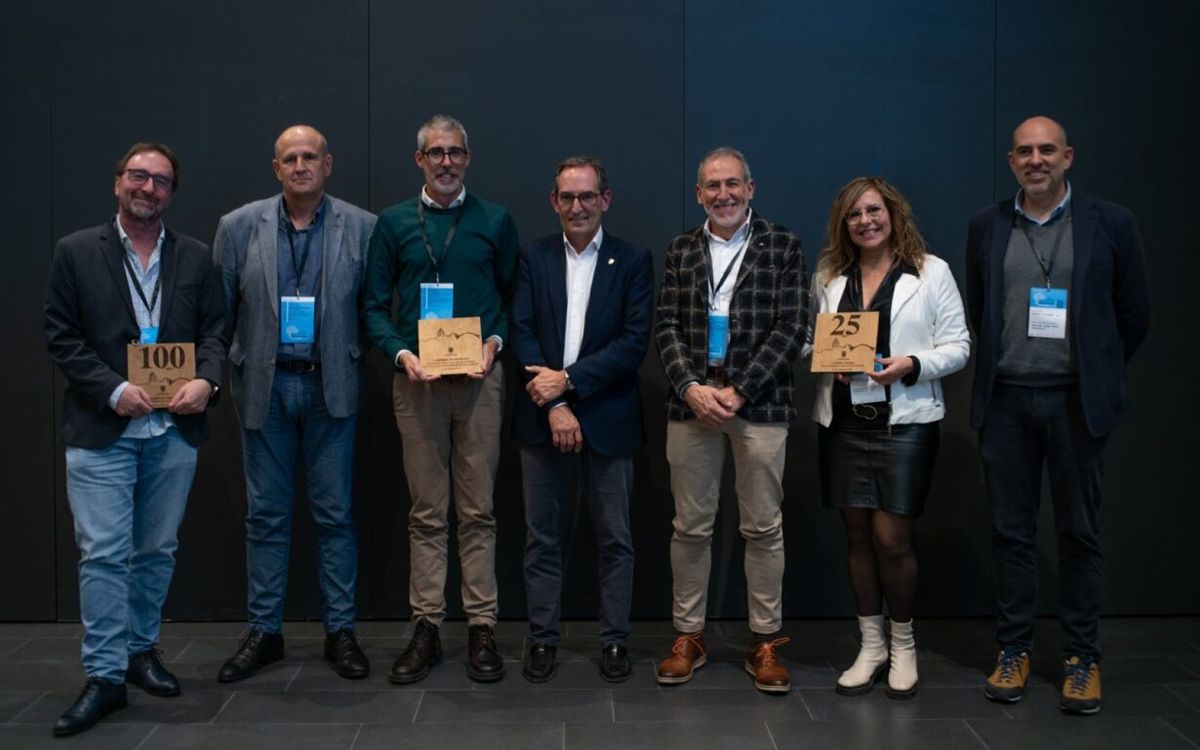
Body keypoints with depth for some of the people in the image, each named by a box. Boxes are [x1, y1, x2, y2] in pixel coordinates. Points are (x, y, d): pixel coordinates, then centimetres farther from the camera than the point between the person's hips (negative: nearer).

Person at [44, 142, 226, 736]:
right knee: (103, 553, -5)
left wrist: (206, 381, -12)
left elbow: (213, 331, 8)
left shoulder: (195, 258, 9)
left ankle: (141, 649, 27)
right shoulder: (75, 252, 3)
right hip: (101, 429, -2)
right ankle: (104, 676, 2)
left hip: (174, 427, 3)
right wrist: (113, 390, -13)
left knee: (157, 550, 11)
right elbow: (62, 337, -1)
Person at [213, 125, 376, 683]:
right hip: (265, 386, 1)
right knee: (266, 514, 9)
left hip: (331, 387, -1)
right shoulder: (239, 227, 2)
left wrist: (354, 364, -3)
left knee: (335, 513, 5)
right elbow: (219, 312, 6)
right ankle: (264, 631, 19)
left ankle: (340, 630, 16)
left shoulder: (362, 228, -2)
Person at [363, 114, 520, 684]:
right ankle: (426, 628, 13)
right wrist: (401, 353, -8)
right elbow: (374, 305, 8)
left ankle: (481, 628, 10)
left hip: (479, 379, 0)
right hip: (417, 380, 1)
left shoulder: (496, 222, 7)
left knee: (478, 510, 3)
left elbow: (514, 297, 10)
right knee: (426, 511, 5)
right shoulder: (394, 224, 8)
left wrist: (496, 342, -7)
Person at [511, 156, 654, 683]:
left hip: (607, 417, -1)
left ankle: (614, 640, 17)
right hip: (542, 417, 2)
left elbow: (635, 342, -8)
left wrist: (568, 380, -13)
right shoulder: (534, 259, 6)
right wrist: (553, 406, -11)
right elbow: (522, 334, -1)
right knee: (542, 535, 7)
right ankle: (542, 638, 17)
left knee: (614, 537, 5)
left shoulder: (633, 261, 1)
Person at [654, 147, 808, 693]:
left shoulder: (782, 247, 4)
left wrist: (738, 391, -11)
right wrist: (690, 387, -9)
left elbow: (791, 328, -3)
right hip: (692, 399, 2)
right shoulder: (680, 250, 12)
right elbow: (666, 327, 7)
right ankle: (688, 636, 18)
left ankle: (765, 641, 14)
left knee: (763, 526, 3)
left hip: (758, 401, -2)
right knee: (690, 526, 6)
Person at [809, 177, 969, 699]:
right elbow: (810, 339, 14)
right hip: (843, 421, 3)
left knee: (891, 538, -5)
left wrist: (912, 364, -16)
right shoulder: (828, 276, 11)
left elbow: (957, 347, 0)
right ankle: (870, 646, 21)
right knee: (858, 535, 8)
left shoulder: (931, 272, 2)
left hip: (905, 420, -3)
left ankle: (902, 642, 17)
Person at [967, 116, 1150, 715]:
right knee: (1011, 530, 7)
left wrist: (1100, 377, 8)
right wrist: (1000, 367, 11)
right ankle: (1014, 649, 19)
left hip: (1076, 400, -2)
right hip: (1005, 399, 2)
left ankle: (1082, 658, 15)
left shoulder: (1110, 222, 0)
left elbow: (1134, 313, 6)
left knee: (1079, 532, 5)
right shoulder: (987, 226, 7)